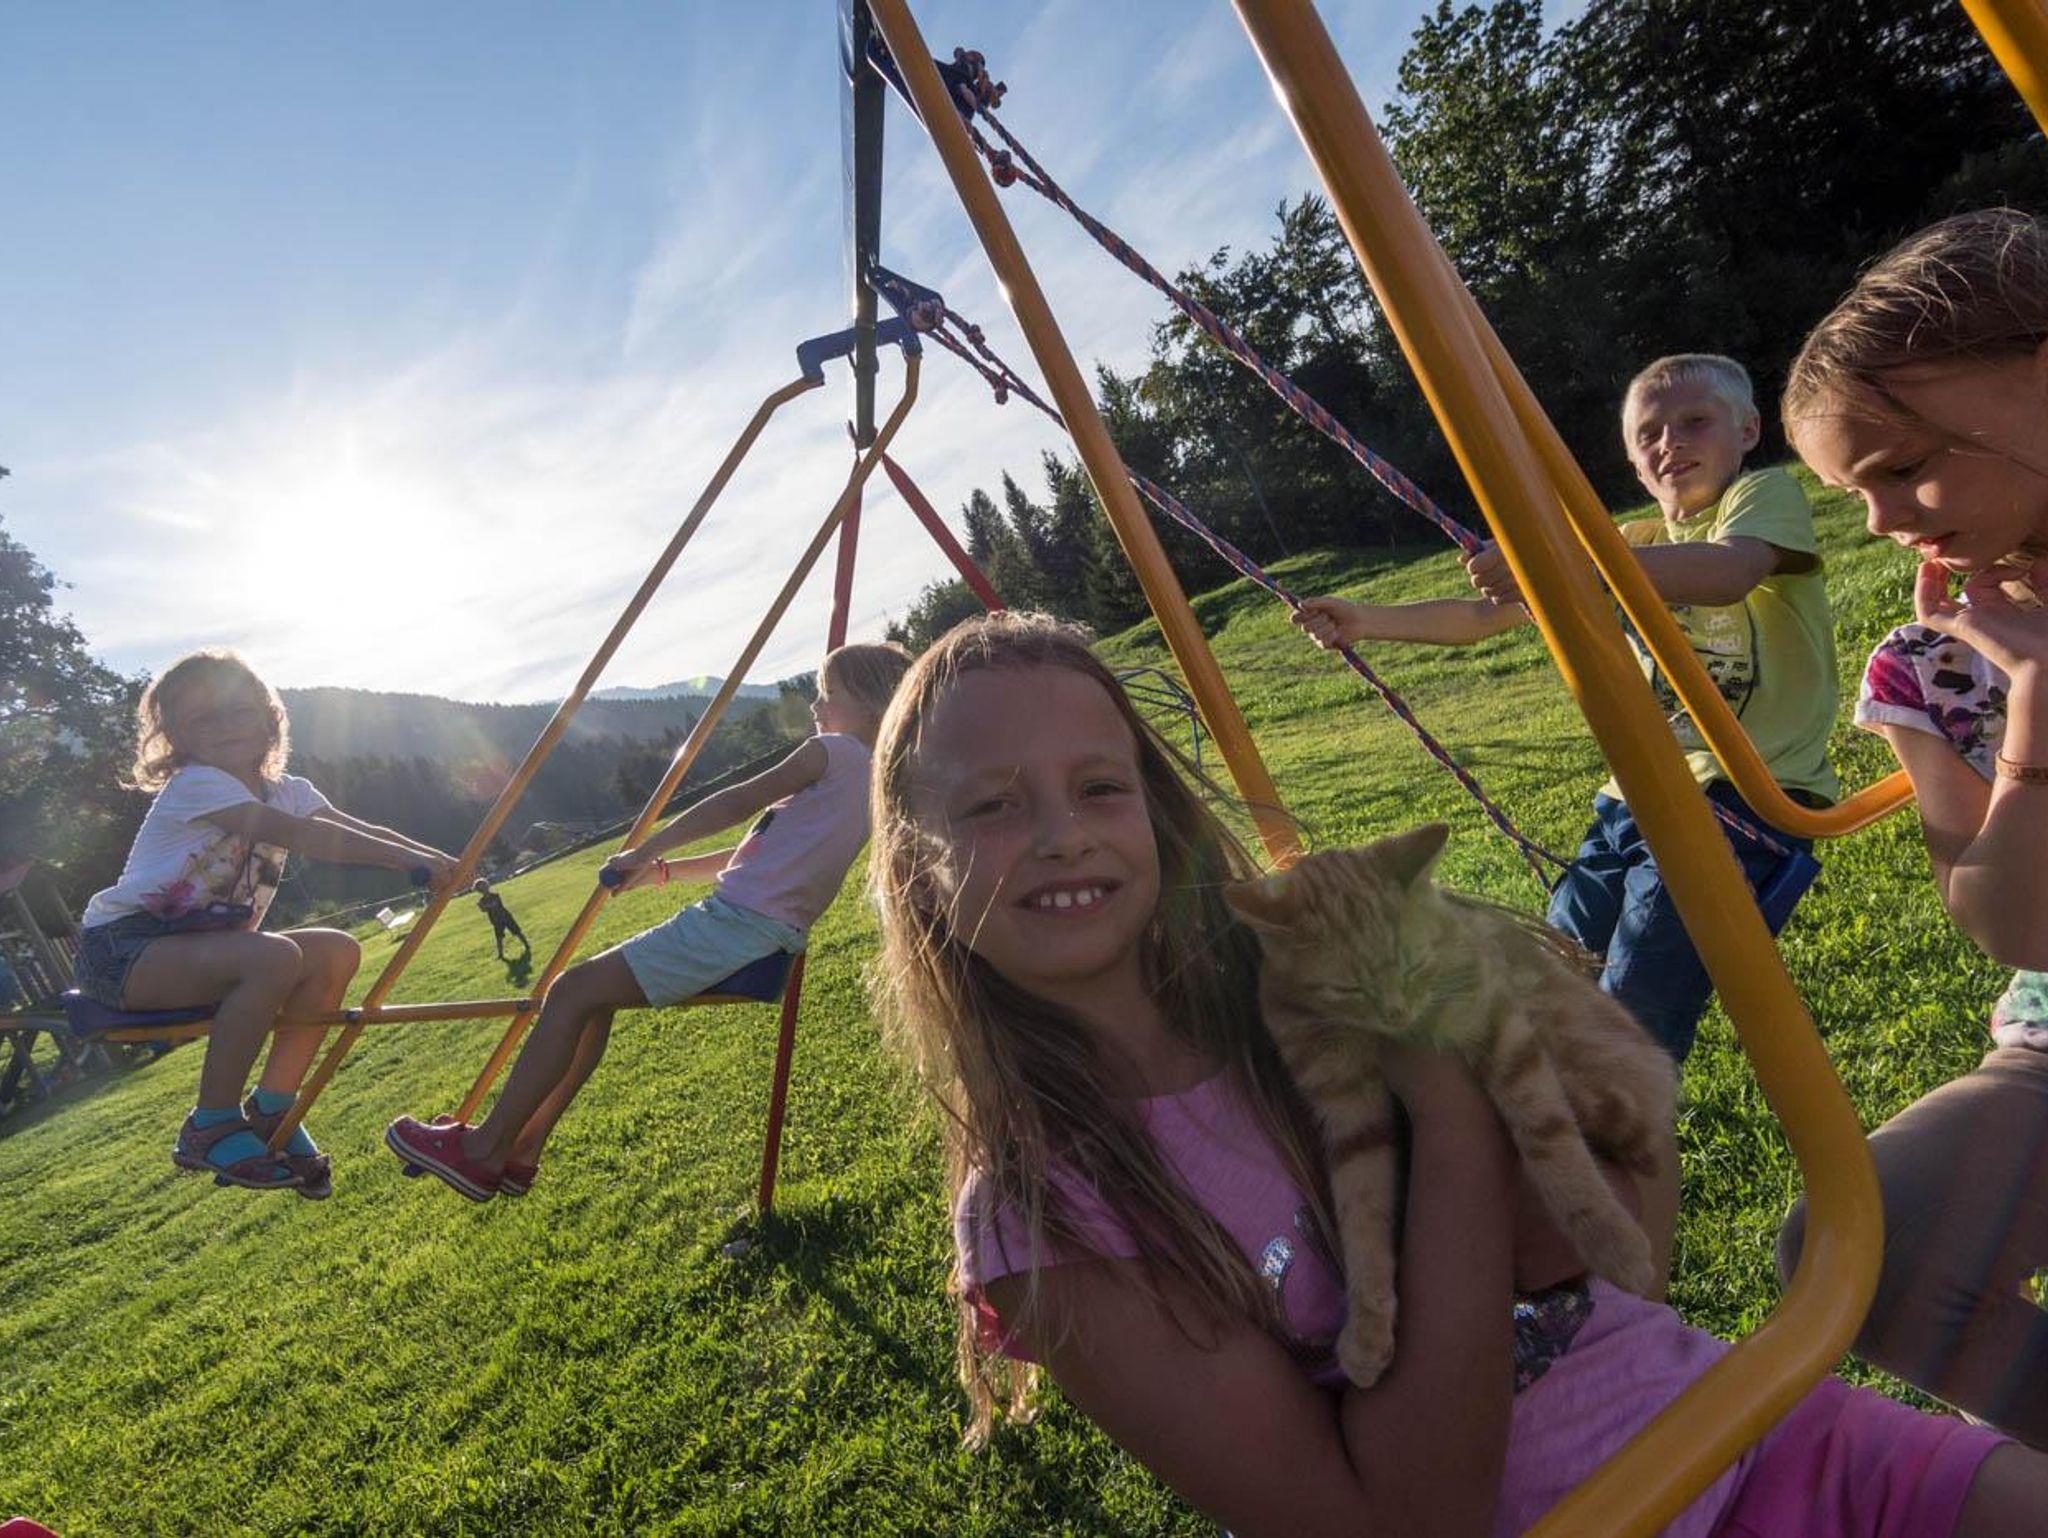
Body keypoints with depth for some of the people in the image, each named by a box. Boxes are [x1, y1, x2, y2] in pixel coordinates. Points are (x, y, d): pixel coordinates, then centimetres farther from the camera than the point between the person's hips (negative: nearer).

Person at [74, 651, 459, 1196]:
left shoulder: (287, 791, 7)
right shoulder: (195, 785, -16)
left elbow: (357, 828, -10)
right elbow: (302, 835, -30)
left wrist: (434, 857, -28)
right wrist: (405, 858, -37)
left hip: (204, 944, 8)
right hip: (121, 949, -7)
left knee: (338, 952, -12)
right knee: (275, 957, -32)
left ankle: (270, 1110, 1)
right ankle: (209, 1129, -15)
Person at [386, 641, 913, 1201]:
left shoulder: (836, 752, -6)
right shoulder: (863, 776, 21)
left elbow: (740, 802, -12)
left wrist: (649, 848, -4)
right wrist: (664, 870, 22)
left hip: (738, 922, -10)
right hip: (767, 934, 10)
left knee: (574, 991, -4)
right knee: (595, 994, 17)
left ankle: (483, 1150, 4)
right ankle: (521, 1151, 19)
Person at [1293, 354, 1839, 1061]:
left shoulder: (1768, 495, 2)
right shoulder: (1631, 546, 21)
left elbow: (1727, 573, -23)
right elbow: (1489, 613, 16)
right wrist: (1369, 620, 4)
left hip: (1745, 797, -6)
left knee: (1637, 1022, -19)